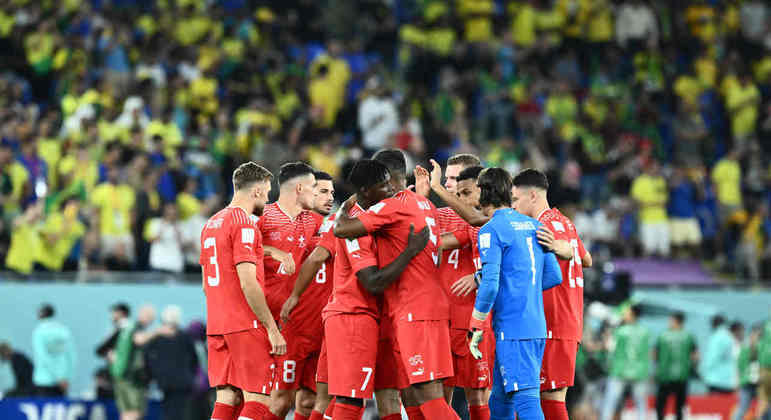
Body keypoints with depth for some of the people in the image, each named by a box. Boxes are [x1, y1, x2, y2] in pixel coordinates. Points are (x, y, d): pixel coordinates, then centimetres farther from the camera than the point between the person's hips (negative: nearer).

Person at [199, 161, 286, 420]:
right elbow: (248, 284, -18)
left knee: (227, 398, 7)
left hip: (216, 328, 9)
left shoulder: (211, 224, 17)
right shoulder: (244, 224, -11)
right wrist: (272, 328, -15)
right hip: (247, 327, -9)